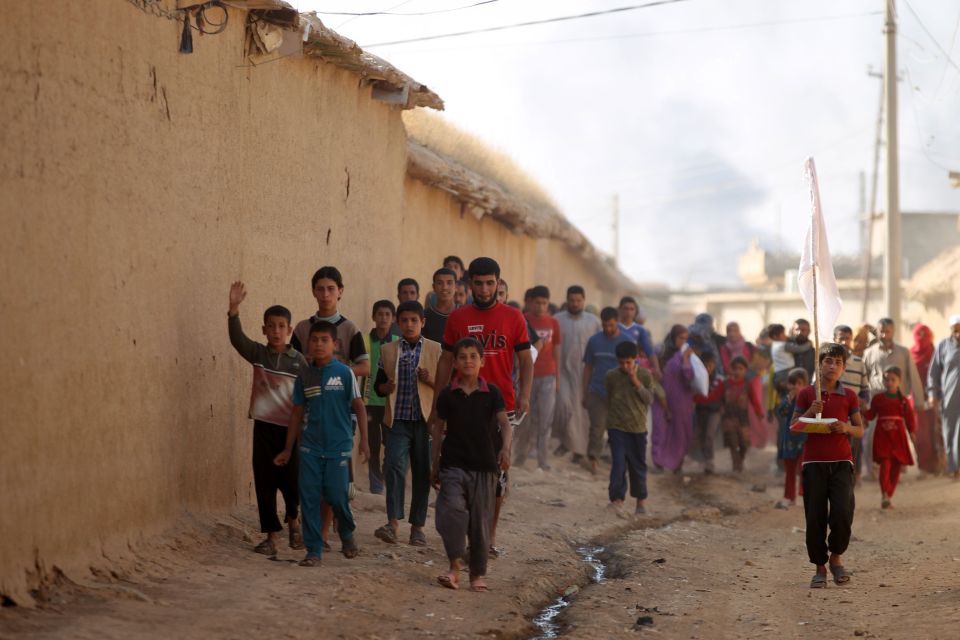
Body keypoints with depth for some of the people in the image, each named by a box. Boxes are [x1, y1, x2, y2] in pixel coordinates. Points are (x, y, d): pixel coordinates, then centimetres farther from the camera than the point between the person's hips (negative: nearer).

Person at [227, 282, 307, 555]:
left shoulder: (298, 361, -2)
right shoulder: (258, 354, 0)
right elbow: (237, 338, -17)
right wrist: (234, 309, -32)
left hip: (290, 427, -1)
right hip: (264, 427, 1)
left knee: (291, 479, 0)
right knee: (265, 482, 2)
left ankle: (292, 519, 29)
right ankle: (271, 535, 9)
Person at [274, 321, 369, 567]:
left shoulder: (344, 373, -5)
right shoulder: (304, 376, 6)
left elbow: (359, 407, -2)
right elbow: (297, 413, 12)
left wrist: (364, 440, -9)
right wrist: (288, 449, 14)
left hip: (338, 446, -3)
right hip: (310, 447, 3)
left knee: (337, 496, -4)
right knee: (309, 497, -2)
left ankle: (347, 534, 27)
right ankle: (313, 551, 5)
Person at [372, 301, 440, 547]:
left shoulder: (435, 350, 5)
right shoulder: (388, 351, 10)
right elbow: (378, 385, 16)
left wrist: (430, 380, -14)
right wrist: (386, 387, -7)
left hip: (426, 419, 0)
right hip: (398, 419, 0)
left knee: (422, 472, 4)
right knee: (394, 466, -16)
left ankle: (417, 526, 13)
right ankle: (393, 521, -19)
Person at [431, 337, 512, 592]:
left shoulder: (491, 393, 0)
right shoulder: (447, 394, 3)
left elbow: (504, 422, -9)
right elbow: (439, 428, 10)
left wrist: (505, 448, -28)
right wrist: (435, 464, 12)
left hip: (484, 466, 0)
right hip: (453, 464, 0)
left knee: (481, 521, 4)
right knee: (452, 511, -19)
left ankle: (478, 574, 15)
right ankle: (454, 567, -13)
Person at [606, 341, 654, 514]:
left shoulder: (645, 375, -1)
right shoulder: (611, 376, -1)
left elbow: (649, 399, -7)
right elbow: (608, 400, 10)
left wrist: (636, 381, -16)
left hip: (638, 428, 1)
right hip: (617, 427, -1)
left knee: (638, 466, 11)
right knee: (618, 463, -13)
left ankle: (640, 501, 23)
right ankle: (616, 499, -17)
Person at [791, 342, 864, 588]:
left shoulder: (849, 396, 8)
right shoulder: (807, 394, 6)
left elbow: (860, 431, 10)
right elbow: (793, 428, 7)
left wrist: (847, 428, -11)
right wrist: (809, 413, -10)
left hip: (841, 462, 0)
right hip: (814, 462, 0)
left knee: (843, 513, -16)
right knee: (815, 518, -2)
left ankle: (836, 557, 8)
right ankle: (820, 568, 10)